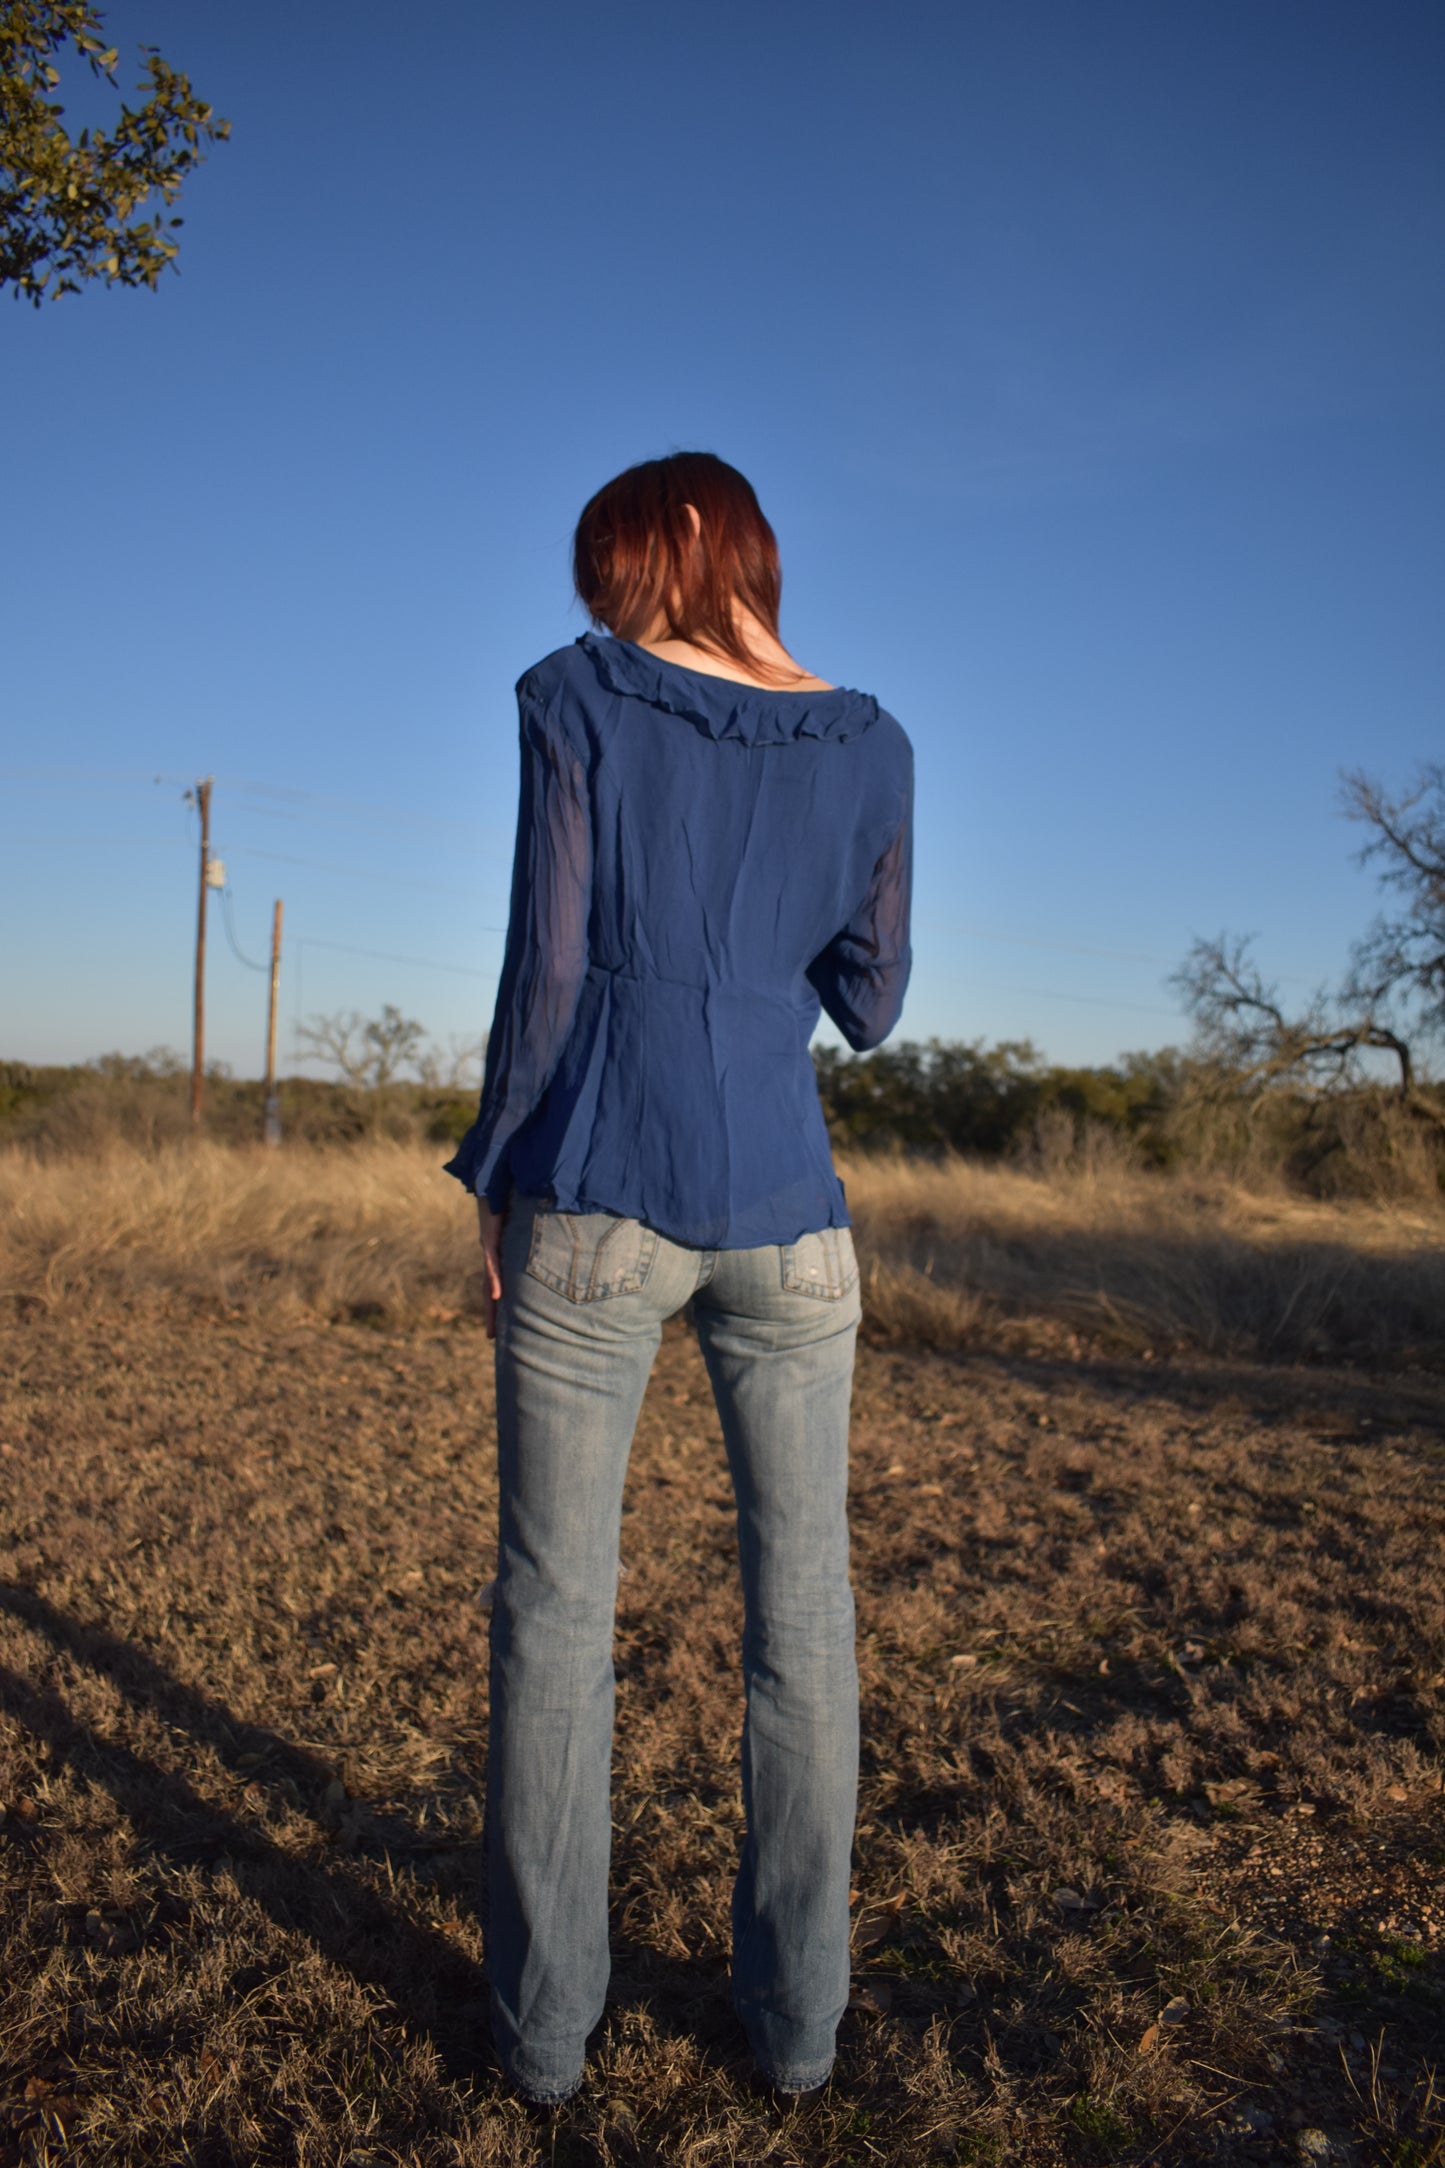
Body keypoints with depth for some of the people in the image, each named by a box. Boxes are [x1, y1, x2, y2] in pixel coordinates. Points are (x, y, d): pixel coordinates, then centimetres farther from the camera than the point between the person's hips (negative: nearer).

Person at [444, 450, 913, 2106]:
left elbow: (545, 972, -6)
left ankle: (544, 2016, 20)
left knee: (555, 1602, 9)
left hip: (598, 1200, -2)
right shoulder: (869, 747, 7)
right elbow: (870, 1009, 11)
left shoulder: (577, 697, -1)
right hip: (785, 1212, 3)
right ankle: (793, 2011, 21)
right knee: (799, 1603, 11)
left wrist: (494, 1186, 2)